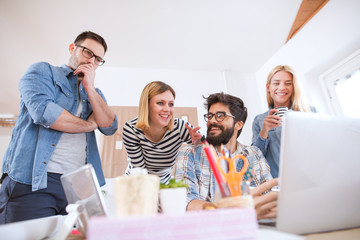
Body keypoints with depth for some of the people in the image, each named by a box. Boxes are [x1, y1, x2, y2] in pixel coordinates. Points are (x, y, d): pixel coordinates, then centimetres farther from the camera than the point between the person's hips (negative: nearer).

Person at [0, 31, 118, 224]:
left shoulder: (95, 93, 20)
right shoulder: (42, 71, 8)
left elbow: (110, 127, 2)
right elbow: (43, 111, -13)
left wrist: (89, 87, -2)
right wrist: (91, 124, -1)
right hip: (33, 181, -3)